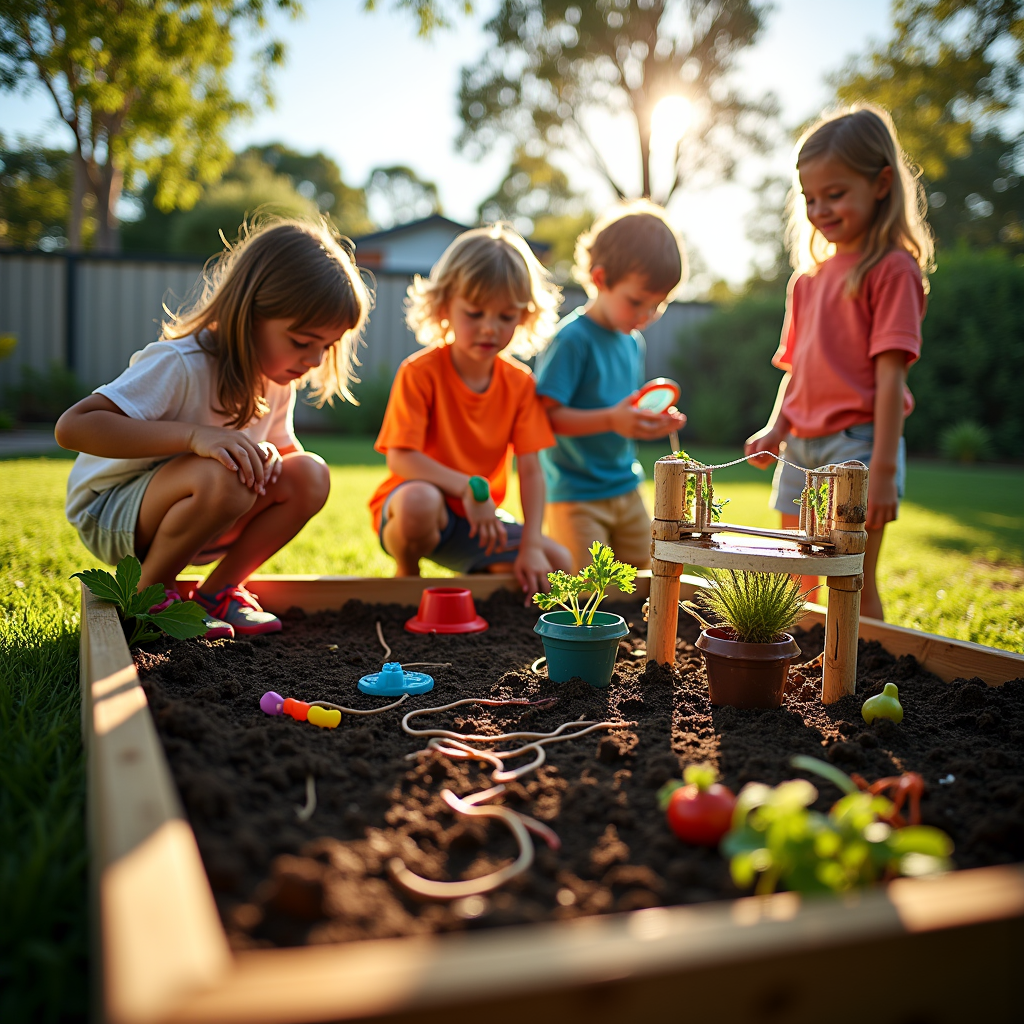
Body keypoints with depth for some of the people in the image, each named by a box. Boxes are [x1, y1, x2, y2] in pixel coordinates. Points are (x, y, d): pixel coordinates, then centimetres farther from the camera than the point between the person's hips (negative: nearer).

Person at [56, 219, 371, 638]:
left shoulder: (278, 377, -4)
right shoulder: (180, 365, -28)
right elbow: (72, 427, -35)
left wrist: (267, 456, -19)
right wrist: (194, 435, -44)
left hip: (189, 508, 7)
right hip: (108, 515, -7)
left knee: (309, 476, -13)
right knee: (222, 477, -37)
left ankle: (218, 591, 0)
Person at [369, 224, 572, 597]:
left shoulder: (520, 383, -3)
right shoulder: (419, 372, -16)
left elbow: (530, 471, -7)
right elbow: (400, 457, -24)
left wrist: (531, 546, -18)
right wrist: (467, 486, -35)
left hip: (479, 520, 5)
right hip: (417, 505, -4)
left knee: (557, 562, -10)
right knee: (419, 500, -40)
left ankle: (472, 577, 15)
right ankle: (406, 576, -6)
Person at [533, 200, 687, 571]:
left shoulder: (635, 343, 10)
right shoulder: (571, 339, -16)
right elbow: (546, 415, -22)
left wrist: (654, 423, 0)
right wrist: (611, 420, -32)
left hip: (625, 488, 8)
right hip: (575, 494, -8)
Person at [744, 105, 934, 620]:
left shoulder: (891, 269, -7)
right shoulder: (808, 278, 14)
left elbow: (890, 373, -13)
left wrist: (883, 469, -17)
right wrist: (775, 431, 2)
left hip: (857, 442, -7)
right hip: (802, 447, 7)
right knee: (797, 590, 15)